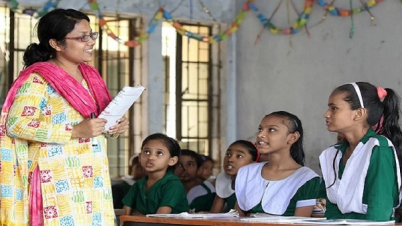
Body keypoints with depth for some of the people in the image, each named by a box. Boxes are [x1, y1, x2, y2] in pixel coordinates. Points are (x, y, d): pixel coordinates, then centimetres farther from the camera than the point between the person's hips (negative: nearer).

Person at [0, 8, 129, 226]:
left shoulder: (89, 75, 14)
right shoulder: (38, 78, -9)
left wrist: (114, 127, 2)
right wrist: (75, 131, -22)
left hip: (92, 179, 7)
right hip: (57, 181, -7)